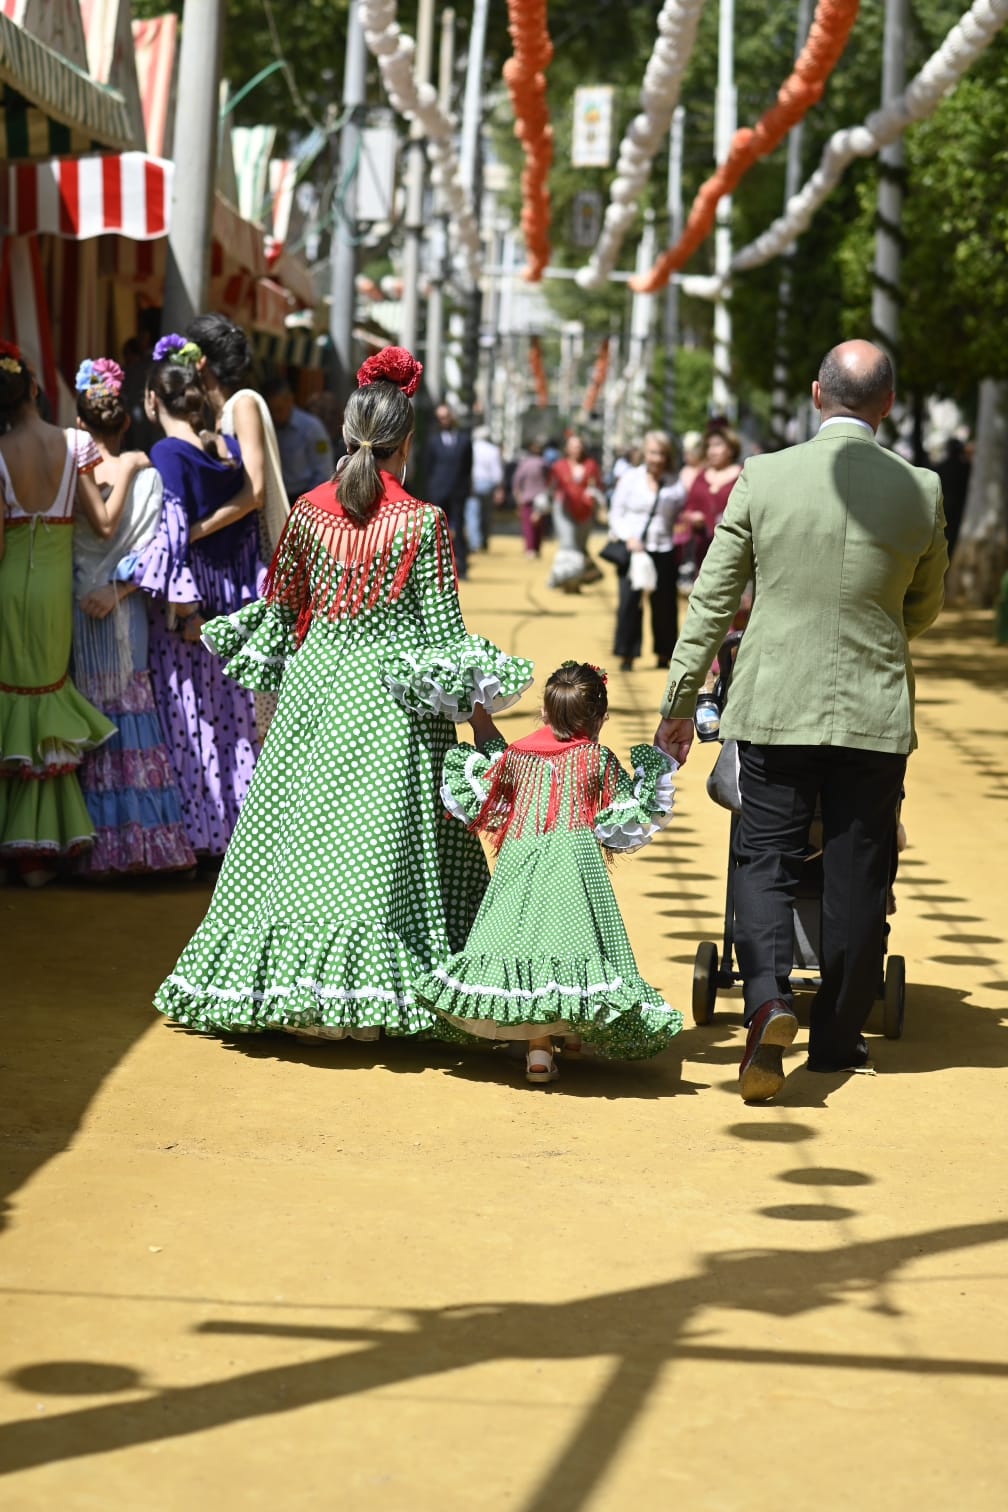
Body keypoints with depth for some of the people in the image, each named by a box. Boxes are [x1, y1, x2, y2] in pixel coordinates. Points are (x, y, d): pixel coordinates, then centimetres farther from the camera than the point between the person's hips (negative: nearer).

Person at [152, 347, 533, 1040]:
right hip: (391, 693, -4)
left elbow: (280, 607, 11)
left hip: (315, 681, 4)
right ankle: (365, 988, -4)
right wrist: (479, 710, 0)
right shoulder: (423, 522, -8)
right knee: (384, 836, -1)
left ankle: (284, 981, 12)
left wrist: (265, 661, 28)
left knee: (299, 828, 9)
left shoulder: (309, 510, 2)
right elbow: (443, 628, -6)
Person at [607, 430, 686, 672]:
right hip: (632, 548, -1)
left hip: (663, 551, 1)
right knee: (629, 601, -7)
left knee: (664, 604, 4)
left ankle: (663, 654, 17)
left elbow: (682, 516, 9)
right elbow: (616, 513, 5)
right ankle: (626, 654, 0)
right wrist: (628, 538, -11)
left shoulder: (675, 484, 5)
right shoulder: (630, 479, 4)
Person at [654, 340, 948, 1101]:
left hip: (777, 704, 0)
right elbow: (925, 608, 10)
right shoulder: (920, 490, -4)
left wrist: (680, 704, 6)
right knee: (857, 875, 11)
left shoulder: (763, 478, -6)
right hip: (875, 709, 1)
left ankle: (769, 997, -18)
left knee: (764, 860, 7)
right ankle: (838, 1038, 19)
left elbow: (712, 601, -2)